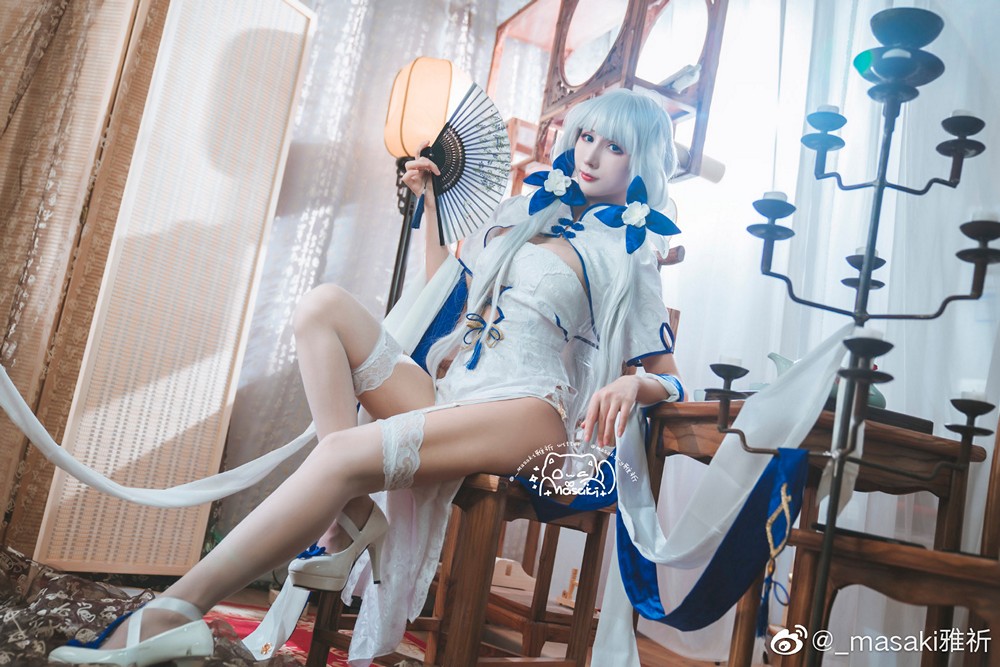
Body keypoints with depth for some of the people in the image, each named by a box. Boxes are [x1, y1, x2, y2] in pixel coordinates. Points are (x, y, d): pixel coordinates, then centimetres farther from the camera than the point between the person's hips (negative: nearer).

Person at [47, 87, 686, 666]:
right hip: (441, 392, 7)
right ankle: (353, 518, -22)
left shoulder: (629, 252, 6)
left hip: (523, 410, -7)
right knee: (325, 305, -14)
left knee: (344, 454, -30)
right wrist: (431, 205, 27)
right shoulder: (525, 209, 23)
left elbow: (669, 378, 3)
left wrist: (632, 385, -20)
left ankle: (173, 615, -25)